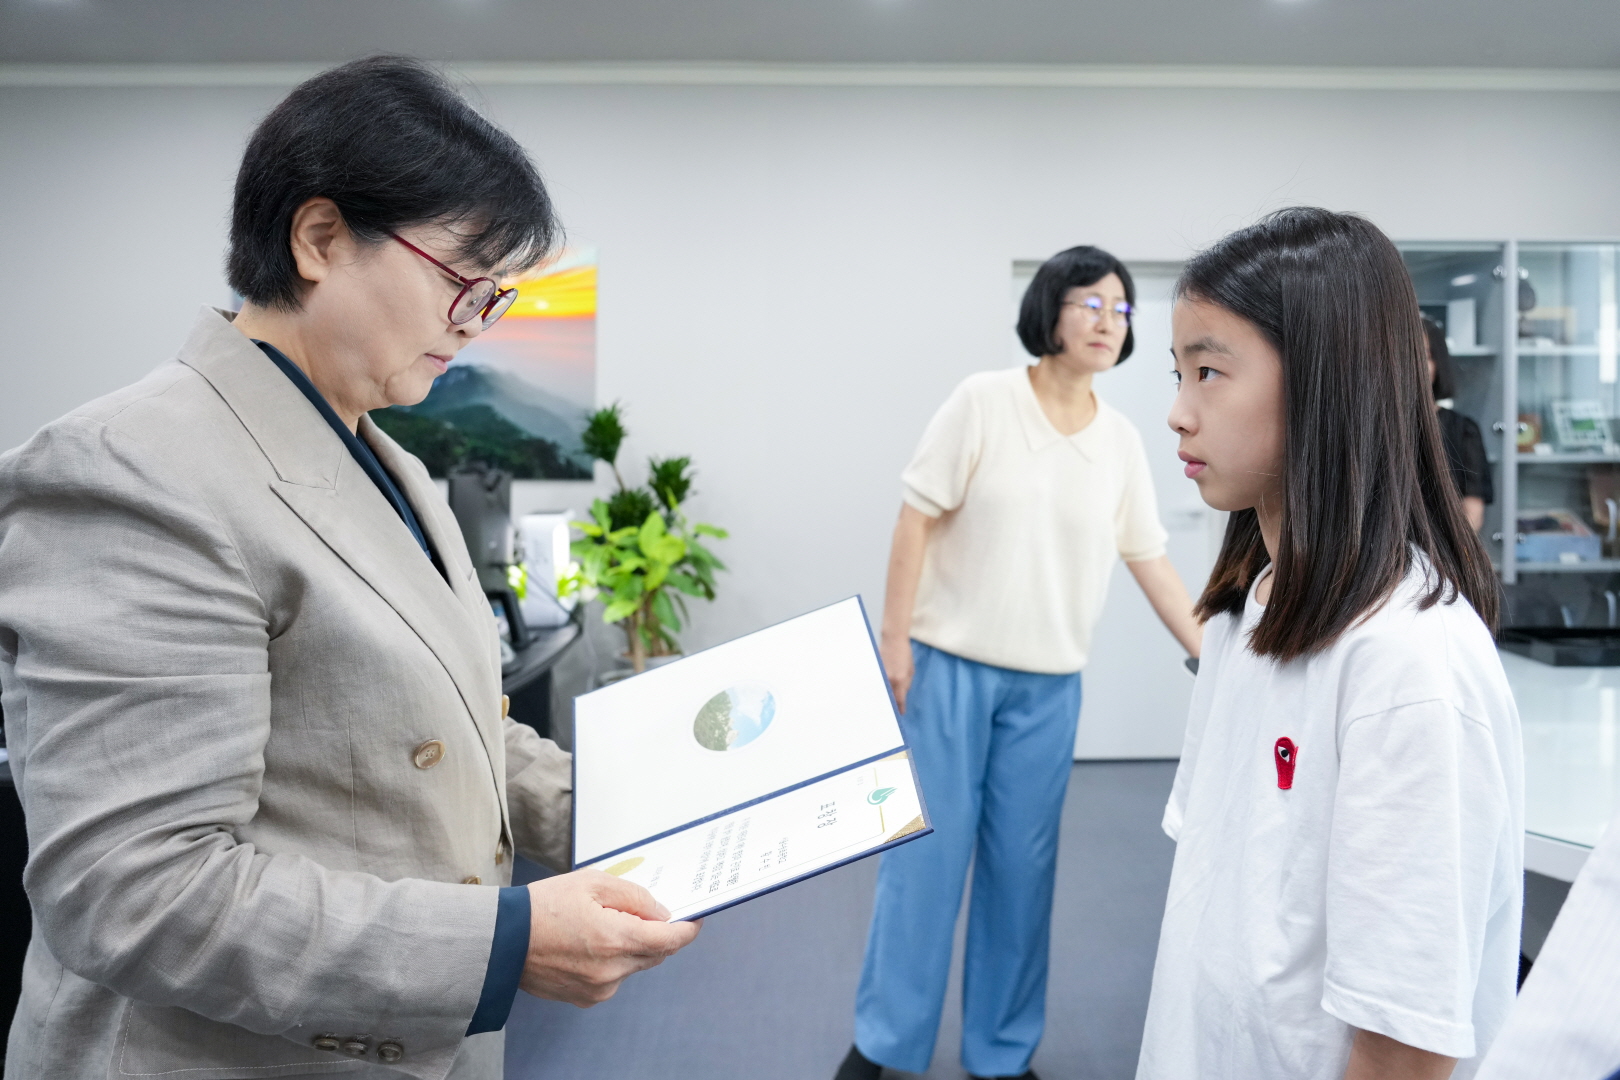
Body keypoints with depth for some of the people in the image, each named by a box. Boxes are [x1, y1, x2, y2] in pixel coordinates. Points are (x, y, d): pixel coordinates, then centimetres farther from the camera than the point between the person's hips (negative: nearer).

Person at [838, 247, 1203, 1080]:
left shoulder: (1122, 441, 5)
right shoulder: (983, 401, -7)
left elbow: (1151, 563, 10)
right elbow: (917, 519, -8)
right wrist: (894, 638, -11)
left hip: (1049, 684, 4)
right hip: (948, 663, -3)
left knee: (1022, 865, 9)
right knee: (925, 850, 3)